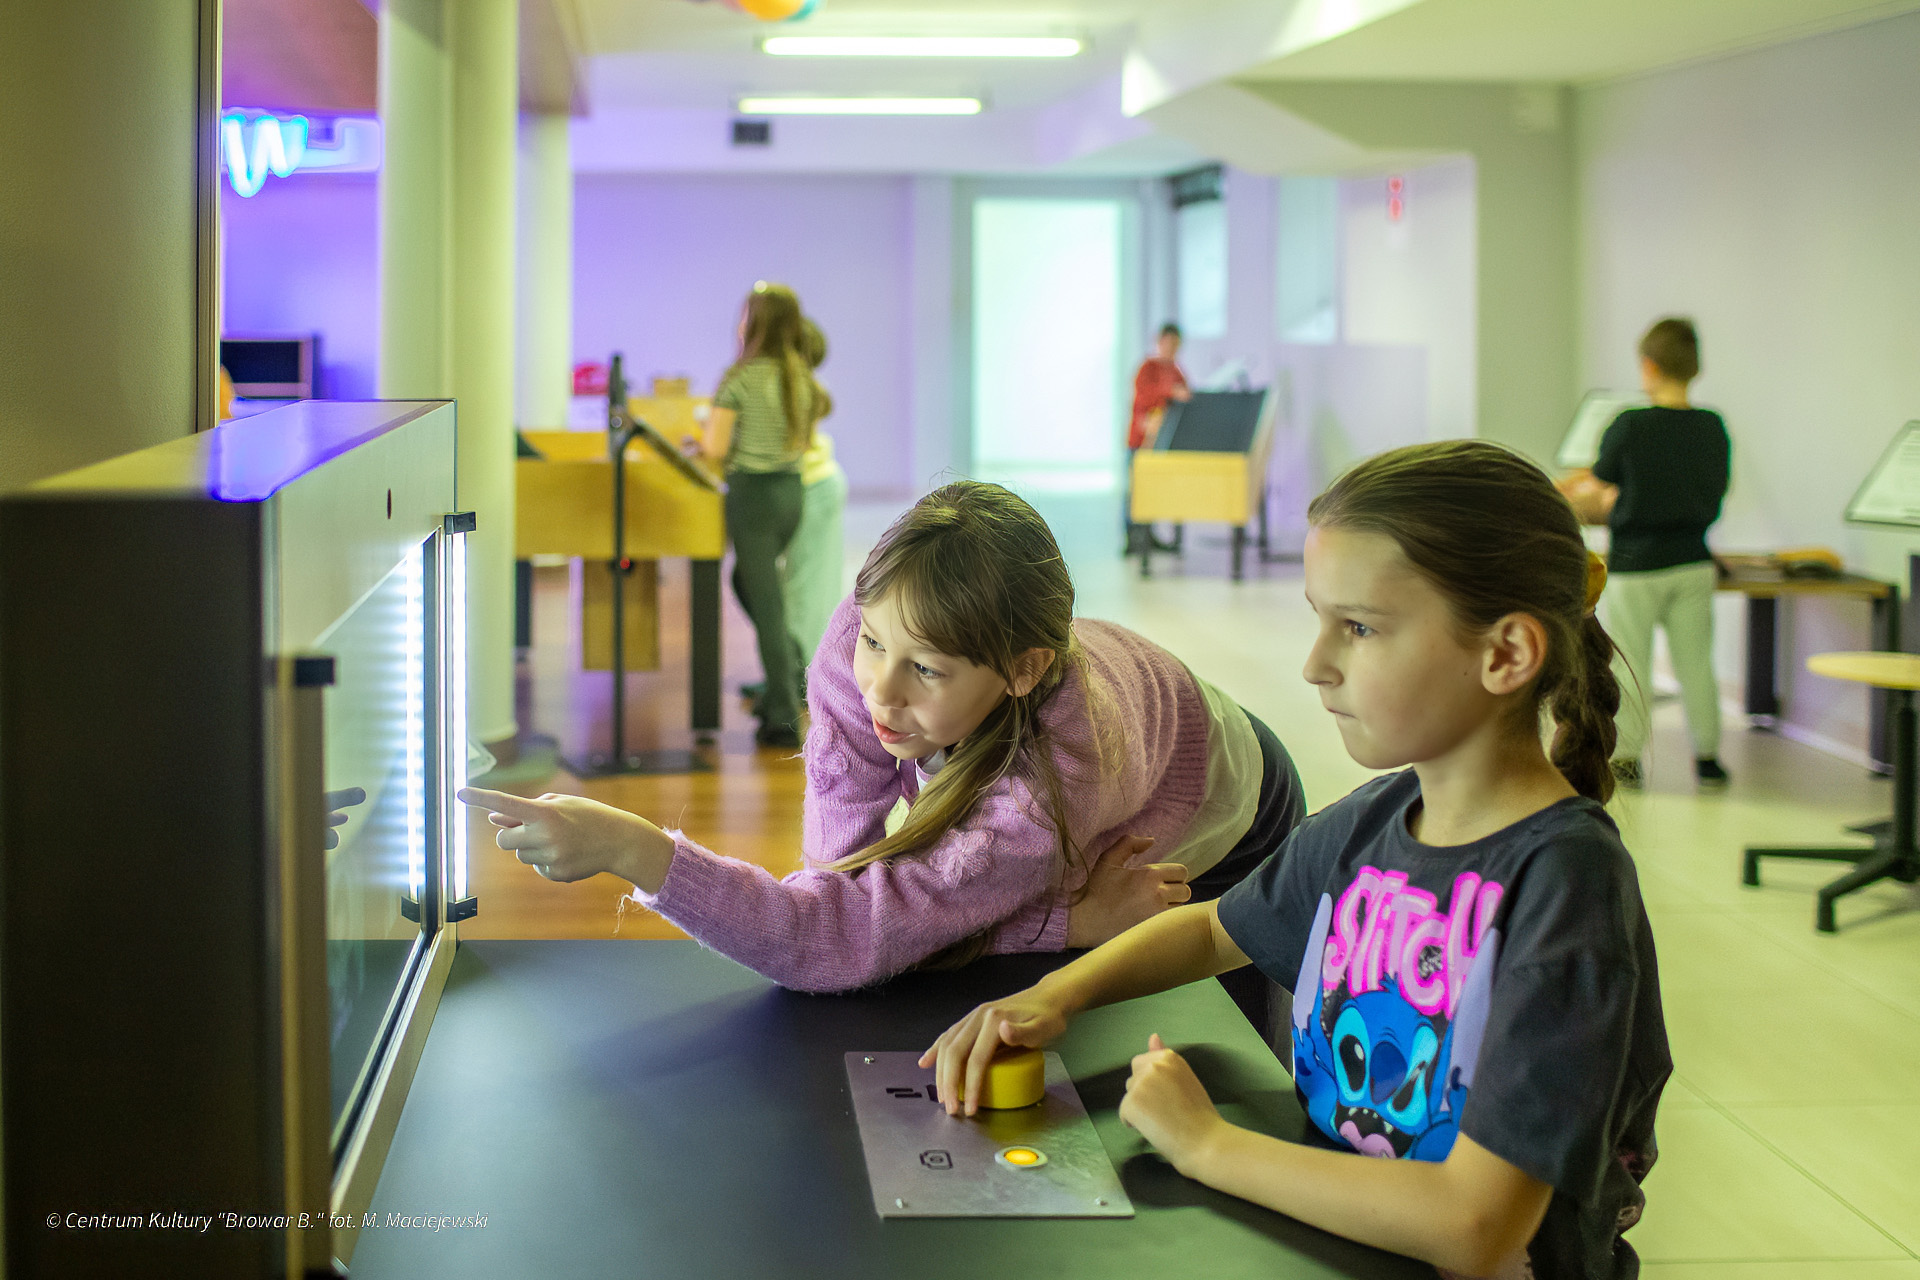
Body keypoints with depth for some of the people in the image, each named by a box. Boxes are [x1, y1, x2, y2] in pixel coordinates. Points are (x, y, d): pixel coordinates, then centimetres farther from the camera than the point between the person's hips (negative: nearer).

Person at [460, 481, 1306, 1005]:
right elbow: (840, 873, -32)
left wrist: (630, 850, -65)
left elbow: (837, 938, -53)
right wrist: (1072, 919, -41)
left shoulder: (1051, 790, -50)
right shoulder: (864, 644, -37)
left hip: (1215, 853, -3)